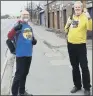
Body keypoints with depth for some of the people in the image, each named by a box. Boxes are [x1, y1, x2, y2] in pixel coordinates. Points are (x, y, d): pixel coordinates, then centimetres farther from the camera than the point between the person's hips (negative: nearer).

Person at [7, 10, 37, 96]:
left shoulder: (29, 27, 11)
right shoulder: (18, 26, -10)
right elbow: (9, 36, -21)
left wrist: (34, 40, 3)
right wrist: (15, 29, -39)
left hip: (29, 54, 8)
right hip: (21, 54, -8)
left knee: (25, 73, 17)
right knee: (19, 74, -5)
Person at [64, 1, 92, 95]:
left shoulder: (85, 17, -8)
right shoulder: (71, 17, 10)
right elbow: (66, 30, 15)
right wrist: (67, 24, -4)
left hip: (81, 45, -5)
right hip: (70, 45, 6)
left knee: (84, 67, -1)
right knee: (74, 66, 15)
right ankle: (77, 85, 29)